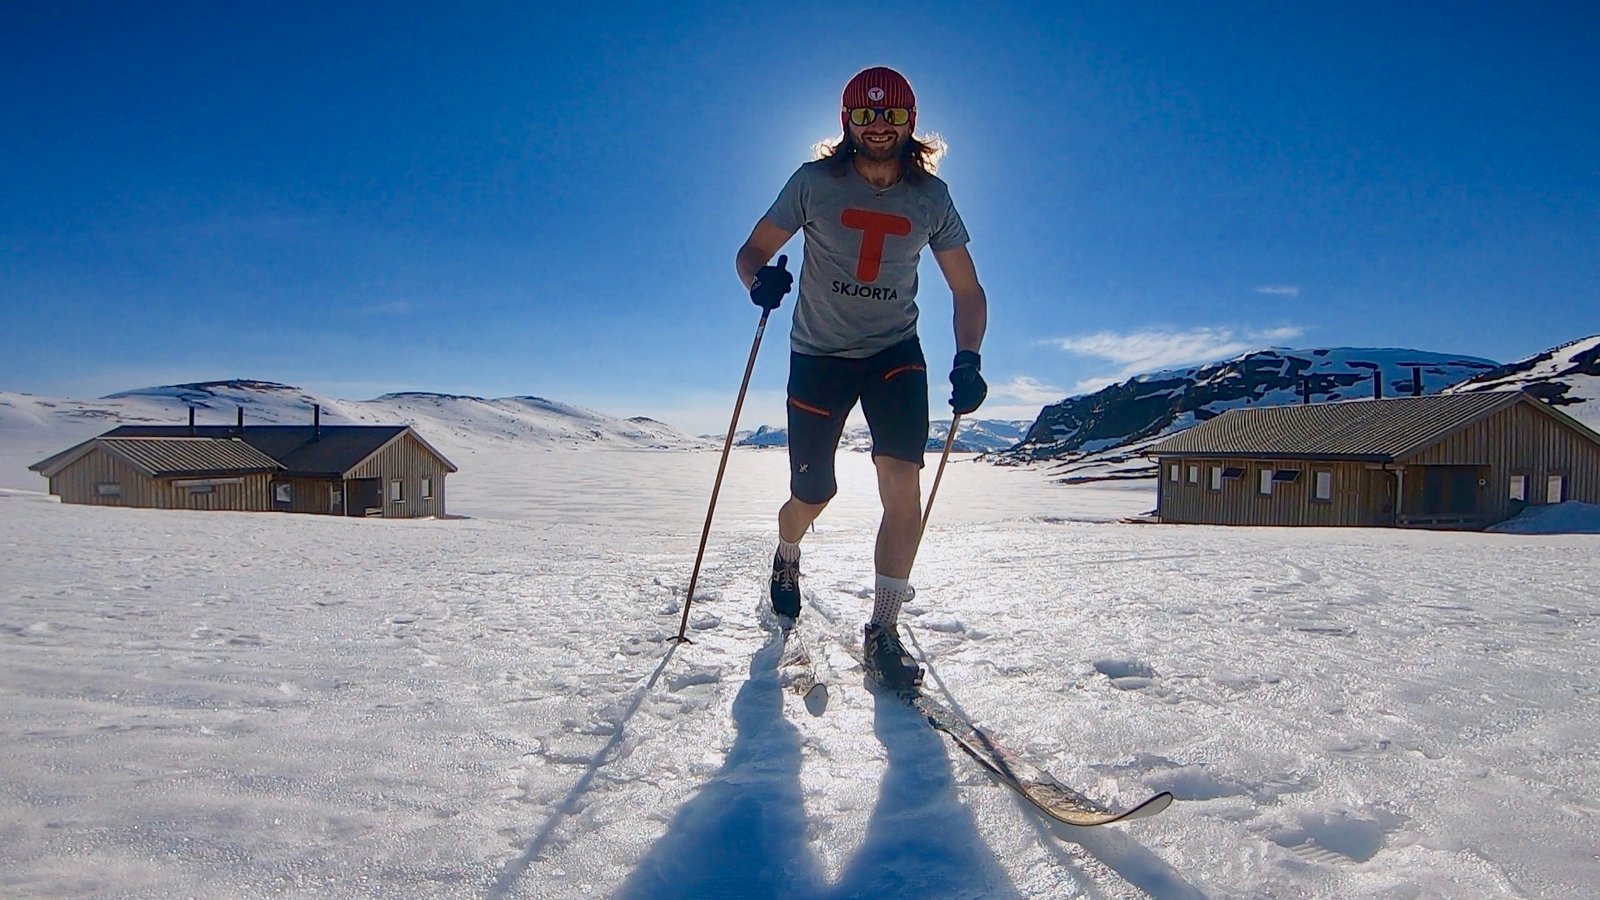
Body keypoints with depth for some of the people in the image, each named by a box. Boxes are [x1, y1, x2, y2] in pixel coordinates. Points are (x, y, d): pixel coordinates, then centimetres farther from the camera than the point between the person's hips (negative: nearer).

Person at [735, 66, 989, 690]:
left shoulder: (931, 197, -2)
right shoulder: (814, 183, -7)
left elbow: (967, 291, 2)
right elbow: (752, 251, -3)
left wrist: (968, 361, -13)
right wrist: (761, 279, -28)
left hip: (895, 351, 1)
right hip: (819, 352, -1)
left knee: (902, 480, -19)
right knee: (813, 495, 4)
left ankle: (883, 632, -10)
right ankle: (786, 557, 41)